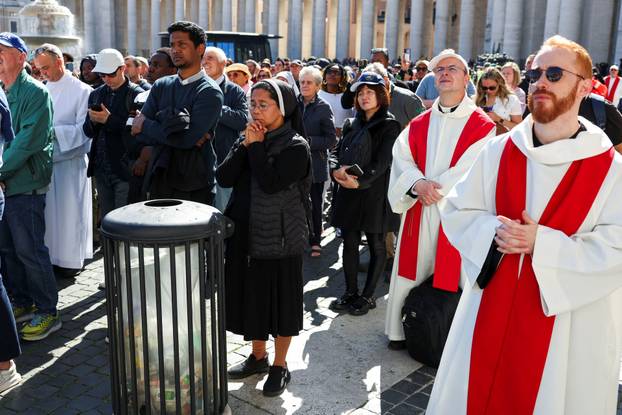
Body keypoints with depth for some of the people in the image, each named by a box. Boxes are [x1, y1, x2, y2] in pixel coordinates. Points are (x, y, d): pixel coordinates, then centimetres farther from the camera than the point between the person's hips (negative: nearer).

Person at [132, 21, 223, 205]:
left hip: (195, 188, -5)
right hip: (160, 180, 5)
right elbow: (138, 132, -1)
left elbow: (187, 138, -21)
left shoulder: (210, 92, -10)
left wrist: (145, 125, -7)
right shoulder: (161, 85, 8)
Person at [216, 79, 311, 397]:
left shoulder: (295, 146, -11)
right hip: (246, 234, 6)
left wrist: (256, 146, -16)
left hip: (279, 237, -6)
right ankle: (258, 356, 36)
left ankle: (280, 366, 24)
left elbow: (270, 183, -25)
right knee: (252, 297, 16)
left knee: (279, 300, 6)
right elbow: (223, 178, -3)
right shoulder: (249, 138, 8)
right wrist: (245, 146, -12)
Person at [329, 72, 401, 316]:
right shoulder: (352, 125, 14)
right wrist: (337, 170, -12)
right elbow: (338, 152, 9)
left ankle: (368, 296, 15)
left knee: (376, 244, 5)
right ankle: (350, 293, 19)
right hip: (348, 193, 5)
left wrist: (361, 181, -23)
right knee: (349, 243, 8)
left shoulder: (389, 126, -3)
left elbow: (382, 161, -12)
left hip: (375, 193, -5)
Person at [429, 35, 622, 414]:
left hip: (570, 323, -2)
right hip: (491, 308, 3)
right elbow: (455, 211, 4)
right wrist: (493, 231, -17)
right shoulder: (497, 151, 0)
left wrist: (542, 243, -23)